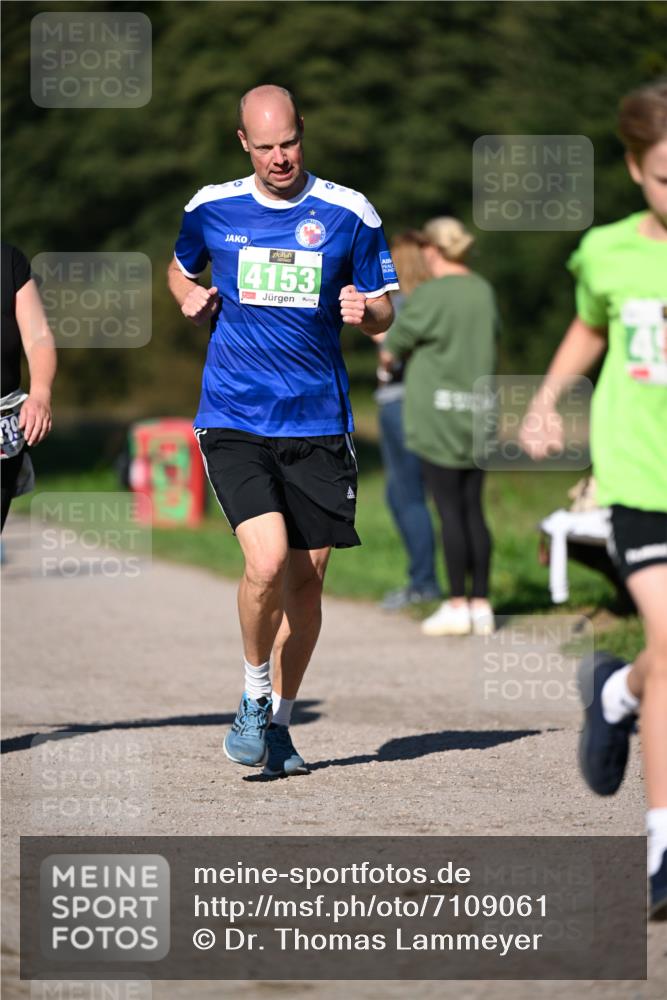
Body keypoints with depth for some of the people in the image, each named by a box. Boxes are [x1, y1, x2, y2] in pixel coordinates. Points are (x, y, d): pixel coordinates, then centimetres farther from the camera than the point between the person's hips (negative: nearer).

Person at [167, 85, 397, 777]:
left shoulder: (349, 214, 2)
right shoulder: (211, 208, 5)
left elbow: (383, 316, 9)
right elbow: (181, 269, 25)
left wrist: (364, 310, -14)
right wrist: (190, 295, 3)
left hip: (318, 425, 1)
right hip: (234, 423, -1)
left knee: (305, 579, 5)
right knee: (267, 563, -19)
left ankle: (280, 720, 24)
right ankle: (254, 698, 5)